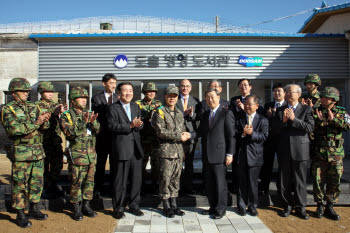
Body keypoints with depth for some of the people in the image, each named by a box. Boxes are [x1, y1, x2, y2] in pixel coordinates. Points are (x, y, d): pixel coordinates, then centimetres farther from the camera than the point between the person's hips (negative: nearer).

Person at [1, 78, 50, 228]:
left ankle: (34, 209, 27)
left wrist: (44, 120, -16)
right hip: (21, 153, -5)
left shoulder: (33, 107, 13)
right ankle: (20, 215, 14)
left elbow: (44, 127, 7)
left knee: (37, 182, 11)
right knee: (20, 185, 2)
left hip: (38, 152, 5)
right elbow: (13, 129, -18)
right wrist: (35, 123, -23)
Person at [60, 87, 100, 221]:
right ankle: (76, 208, 12)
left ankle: (86, 205, 23)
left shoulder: (89, 114, 13)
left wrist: (93, 122, -17)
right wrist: (83, 123, -28)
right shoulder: (66, 116, -2)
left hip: (91, 154, 5)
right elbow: (69, 132, -17)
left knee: (89, 181, 10)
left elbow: (98, 131, 4)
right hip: (77, 154, -5)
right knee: (77, 182, -1)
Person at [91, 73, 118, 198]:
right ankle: (98, 190, 19)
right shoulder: (96, 98, 2)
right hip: (102, 136, -1)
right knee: (100, 164, 8)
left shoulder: (119, 99, 6)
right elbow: (95, 117, -1)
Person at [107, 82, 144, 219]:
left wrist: (138, 125, -15)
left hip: (136, 149, 5)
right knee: (120, 181, 3)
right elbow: (112, 126, -13)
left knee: (136, 179, 10)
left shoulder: (136, 107, 15)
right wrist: (130, 126, -21)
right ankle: (118, 208, 17)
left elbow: (140, 126, 9)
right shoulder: (113, 108, -2)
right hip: (121, 149, -5)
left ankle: (134, 205, 25)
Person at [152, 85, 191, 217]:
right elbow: (161, 132, -14)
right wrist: (179, 136, -13)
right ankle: (166, 206, 13)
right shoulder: (160, 112, -5)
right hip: (166, 150, -6)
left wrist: (185, 135, -2)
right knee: (165, 179, 0)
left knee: (176, 178, 11)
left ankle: (174, 204, 23)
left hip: (179, 151, 6)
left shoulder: (179, 113, 17)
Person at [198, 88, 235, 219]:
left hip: (219, 154, -6)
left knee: (220, 183, 1)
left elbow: (231, 135, -8)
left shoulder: (226, 113, -5)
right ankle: (213, 207, 26)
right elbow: (201, 132, 14)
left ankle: (220, 209, 15)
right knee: (209, 183, 12)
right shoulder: (205, 115, 16)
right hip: (207, 155, 6)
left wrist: (230, 154, -12)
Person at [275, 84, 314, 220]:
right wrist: (284, 120, -15)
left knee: (300, 181, 5)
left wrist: (294, 119, -16)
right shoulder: (280, 111, 10)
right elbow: (276, 129, 2)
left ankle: (300, 207, 19)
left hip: (300, 150, -2)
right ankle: (287, 206, 22)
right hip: (284, 151, 2)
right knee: (285, 181, 8)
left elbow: (310, 128, -9)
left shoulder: (306, 109, 3)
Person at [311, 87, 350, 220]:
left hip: (336, 154, 1)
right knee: (318, 181, 3)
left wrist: (333, 119, -21)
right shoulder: (315, 112, 4)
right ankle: (320, 206, 20)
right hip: (318, 153, -1)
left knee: (334, 182, 8)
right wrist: (319, 120, -18)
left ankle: (330, 207, 22)